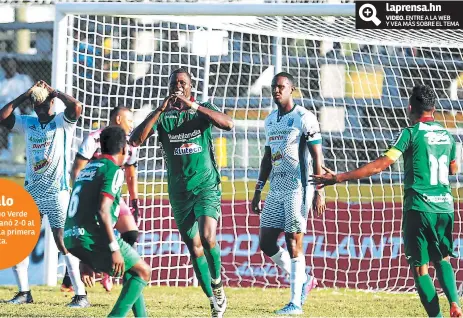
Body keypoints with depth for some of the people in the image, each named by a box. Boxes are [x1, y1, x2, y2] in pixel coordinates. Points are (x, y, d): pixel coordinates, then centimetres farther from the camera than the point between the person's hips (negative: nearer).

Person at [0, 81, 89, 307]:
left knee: (64, 242, -10)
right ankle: (24, 292, 14)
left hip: (56, 192, -6)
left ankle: (81, 294, -9)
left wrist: (53, 91, -11)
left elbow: (76, 107, -23)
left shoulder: (63, 122, -3)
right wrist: (24, 96, -2)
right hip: (31, 192, 6)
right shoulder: (27, 123, 10)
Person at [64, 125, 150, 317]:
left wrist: (86, 261, 30)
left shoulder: (88, 168, 21)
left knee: (132, 270, 23)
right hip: (94, 238, -9)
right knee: (143, 271, 3)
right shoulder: (113, 170, -5)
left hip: (72, 237, 9)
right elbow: (103, 211, -17)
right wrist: (115, 249, -18)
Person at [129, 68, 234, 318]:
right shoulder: (162, 116, 3)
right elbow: (135, 140, -11)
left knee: (207, 237, -23)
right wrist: (161, 109, -17)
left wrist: (192, 105, -25)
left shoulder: (203, 110, 0)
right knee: (194, 247, 4)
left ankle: (217, 283, -1)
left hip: (207, 186, -3)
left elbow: (228, 124, -20)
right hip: (179, 191, 3)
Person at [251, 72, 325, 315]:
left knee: (293, 243, -8)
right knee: (266, 243, 5)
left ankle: (295, 302, -3)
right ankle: (303, 280, 22)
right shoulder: (270, 120, 14)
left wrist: (319, 192, -16)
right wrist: (258, 191, 19)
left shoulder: (304, 119, -9)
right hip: (276, 190, 8)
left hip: (298, 188, -8)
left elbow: (317, 157, -11)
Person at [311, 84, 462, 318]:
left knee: (419, 266, 3)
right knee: (442, 259, 20)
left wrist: (339, 178, -17)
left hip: (419, 207, -6)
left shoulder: (411, 133, -8)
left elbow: (382, 164, -16)